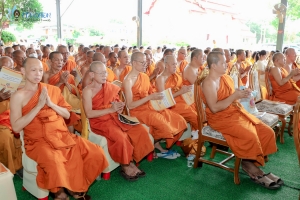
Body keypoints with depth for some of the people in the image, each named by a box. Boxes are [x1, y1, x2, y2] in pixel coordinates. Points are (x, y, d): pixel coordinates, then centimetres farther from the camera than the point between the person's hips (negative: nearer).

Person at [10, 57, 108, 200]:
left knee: (96, 153, -12)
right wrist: (39, 106, -16)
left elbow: (67, 115, 9)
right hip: (38, 141, -4)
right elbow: (16, 127, -11)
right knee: (54, 161, -36)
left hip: (62, 135, 4)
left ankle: (77, 187, 11)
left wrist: (51, 104, -8)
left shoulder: (53, 90, 10)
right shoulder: (18, 96, -2)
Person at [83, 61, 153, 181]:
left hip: (114, 118, 6)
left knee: (141, 130, -11)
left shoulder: (110, 87, 8)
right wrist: (111, 109, -20)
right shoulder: (88, 91, -9)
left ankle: (131, 162, 1)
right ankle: (125, 166, -6)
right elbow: (89, 114, -18)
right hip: (99, 122, -6)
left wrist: (119, 107, -5)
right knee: (121, 137, -31)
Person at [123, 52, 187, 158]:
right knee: (164, 125, -28)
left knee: (179, 121, -4)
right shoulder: (128, 81, -13)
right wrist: (149, 97, -23)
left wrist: (158, 96, -7)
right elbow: (130, 105, -17)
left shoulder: (145, 76, 10)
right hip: (138, 111, -7)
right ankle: (153, 144, 5)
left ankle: (157, 145, 8)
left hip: (151, 107, 8)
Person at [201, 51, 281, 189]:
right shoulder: (209, 83, -15)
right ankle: (250, 165, -3)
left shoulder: (226, 78, 11)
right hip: (221, 118, -9)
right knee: (250, 136, -28)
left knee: (267, 132, -4)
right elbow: (214, 108, -23)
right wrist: (234, 96, -21)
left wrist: (242, 95, -1)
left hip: (236, 112, 9)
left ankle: (252, 163, 2)